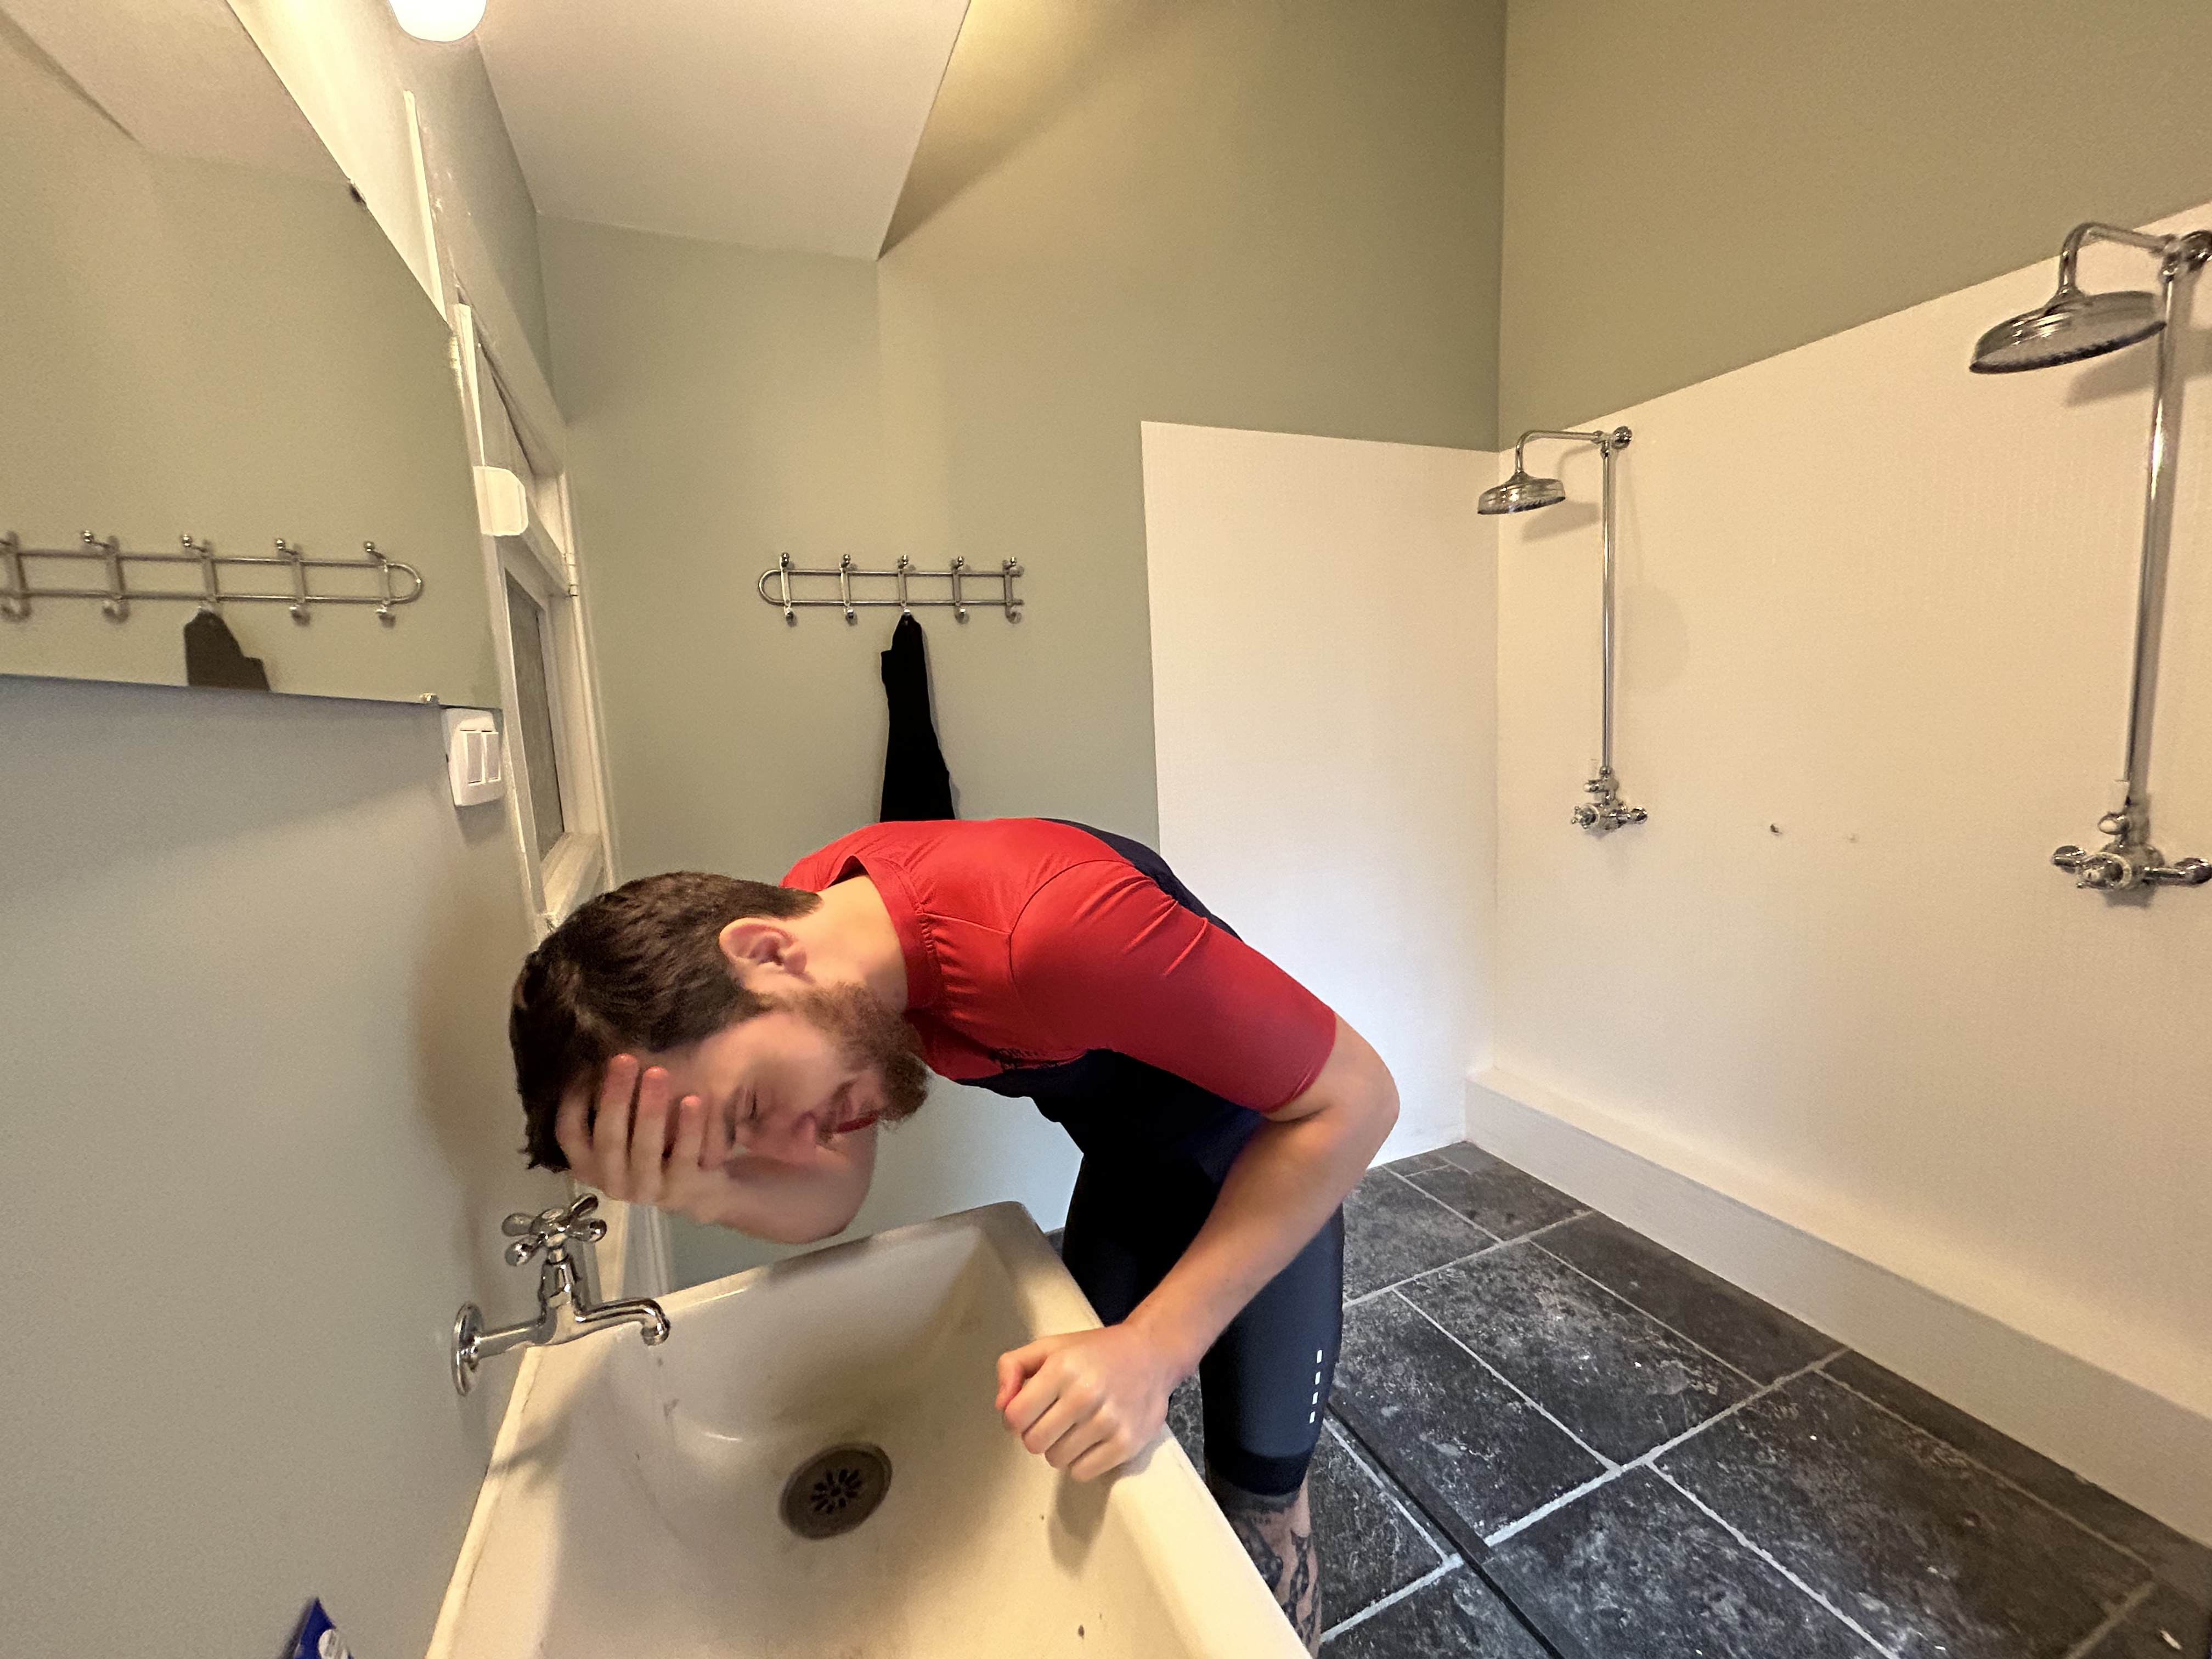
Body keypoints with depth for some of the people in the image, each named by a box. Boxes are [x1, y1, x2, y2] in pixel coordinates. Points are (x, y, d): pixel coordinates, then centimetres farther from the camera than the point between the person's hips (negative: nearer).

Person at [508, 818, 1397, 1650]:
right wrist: (707, 1188, -32)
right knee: (1095, 1460, 14)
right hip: (1127, 1156, 5)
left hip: (1273, 1149, -5)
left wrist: (1156, 1345, -35)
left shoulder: (1053, 930, -40)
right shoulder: (802, 909, -17)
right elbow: (826, 1203, -10)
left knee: (1257, 1489, 2)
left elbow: (1354, 1096, -30)